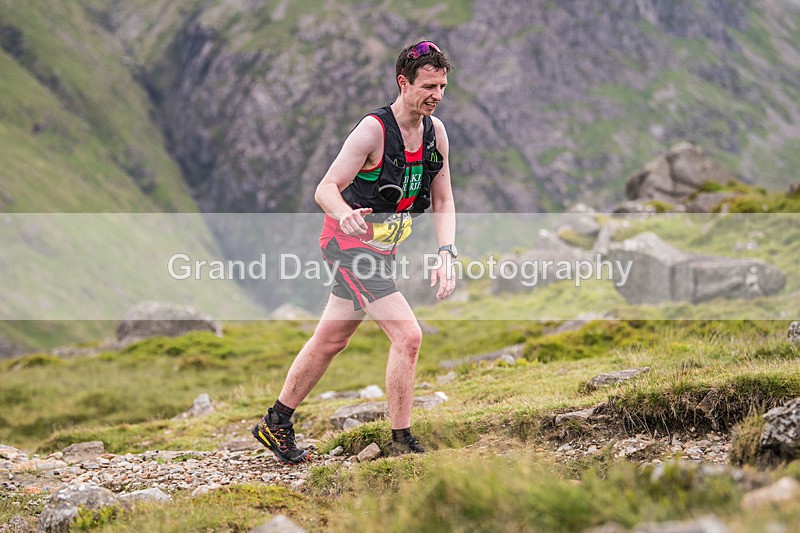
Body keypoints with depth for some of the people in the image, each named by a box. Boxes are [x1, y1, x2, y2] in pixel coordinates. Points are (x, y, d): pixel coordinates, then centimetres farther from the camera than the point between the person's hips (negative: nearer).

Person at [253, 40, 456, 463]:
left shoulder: (435, 131, 0)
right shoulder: (373, 129, -21)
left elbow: (442, 200, 5)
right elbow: (325, 189, -24)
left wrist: (446, 254, -9)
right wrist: (345, 214, -46)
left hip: (381, 248, 8)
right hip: (351, 242, -8)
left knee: (331, 341, 17)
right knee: (408, 335, -17)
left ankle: (275, 425, 31)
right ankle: (402, 444, -9)